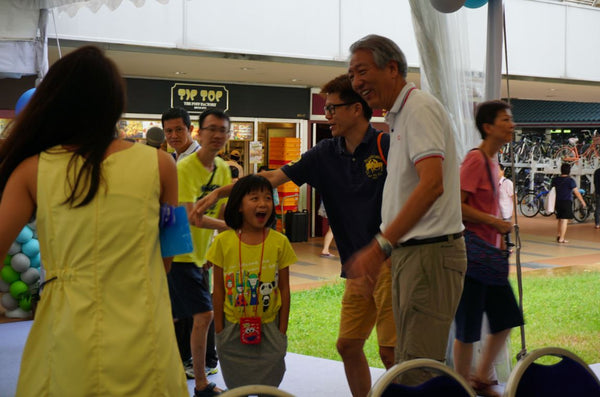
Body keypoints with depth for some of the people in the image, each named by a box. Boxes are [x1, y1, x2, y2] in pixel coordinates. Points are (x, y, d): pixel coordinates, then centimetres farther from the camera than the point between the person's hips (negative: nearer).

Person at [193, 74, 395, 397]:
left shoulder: (388, 147, -7)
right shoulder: (326, 154, 10)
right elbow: (274, 177, 9)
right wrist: (220, 192, 5)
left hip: (390, 261, -6)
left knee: (390, 351, -8)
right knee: (348, 345, 8)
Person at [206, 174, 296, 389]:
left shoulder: (279, 242, -5)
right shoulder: (223, 242, -7)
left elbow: (284, 288, 0)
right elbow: (219, 289, -1)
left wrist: (282, 329, 0)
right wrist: (219, 329, 0)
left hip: (269, 329, 0)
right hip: (233, 329, 0)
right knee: (237, 389, 10)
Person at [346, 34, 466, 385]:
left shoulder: (420, 107, -13)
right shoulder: (399, 115, 18)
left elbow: (432, 185, -26)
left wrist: (381, 245, -29)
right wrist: (379, 249, 22)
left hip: (431, 253, -11)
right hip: (409, 251, 11)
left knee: (419, 371, -12)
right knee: (407, 364, 14)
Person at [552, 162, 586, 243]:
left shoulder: (555, 180, 5)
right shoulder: (570, 180, -11)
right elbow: (576, 192, -10)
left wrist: (553, 204, 20)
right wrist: (582, 202, 1)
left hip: (558, 202, 6)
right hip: (567, 202, -6)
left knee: (560, 220, 18)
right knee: (564, 220, -2)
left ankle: (558, 236, 21)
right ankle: (561, 239, -3)